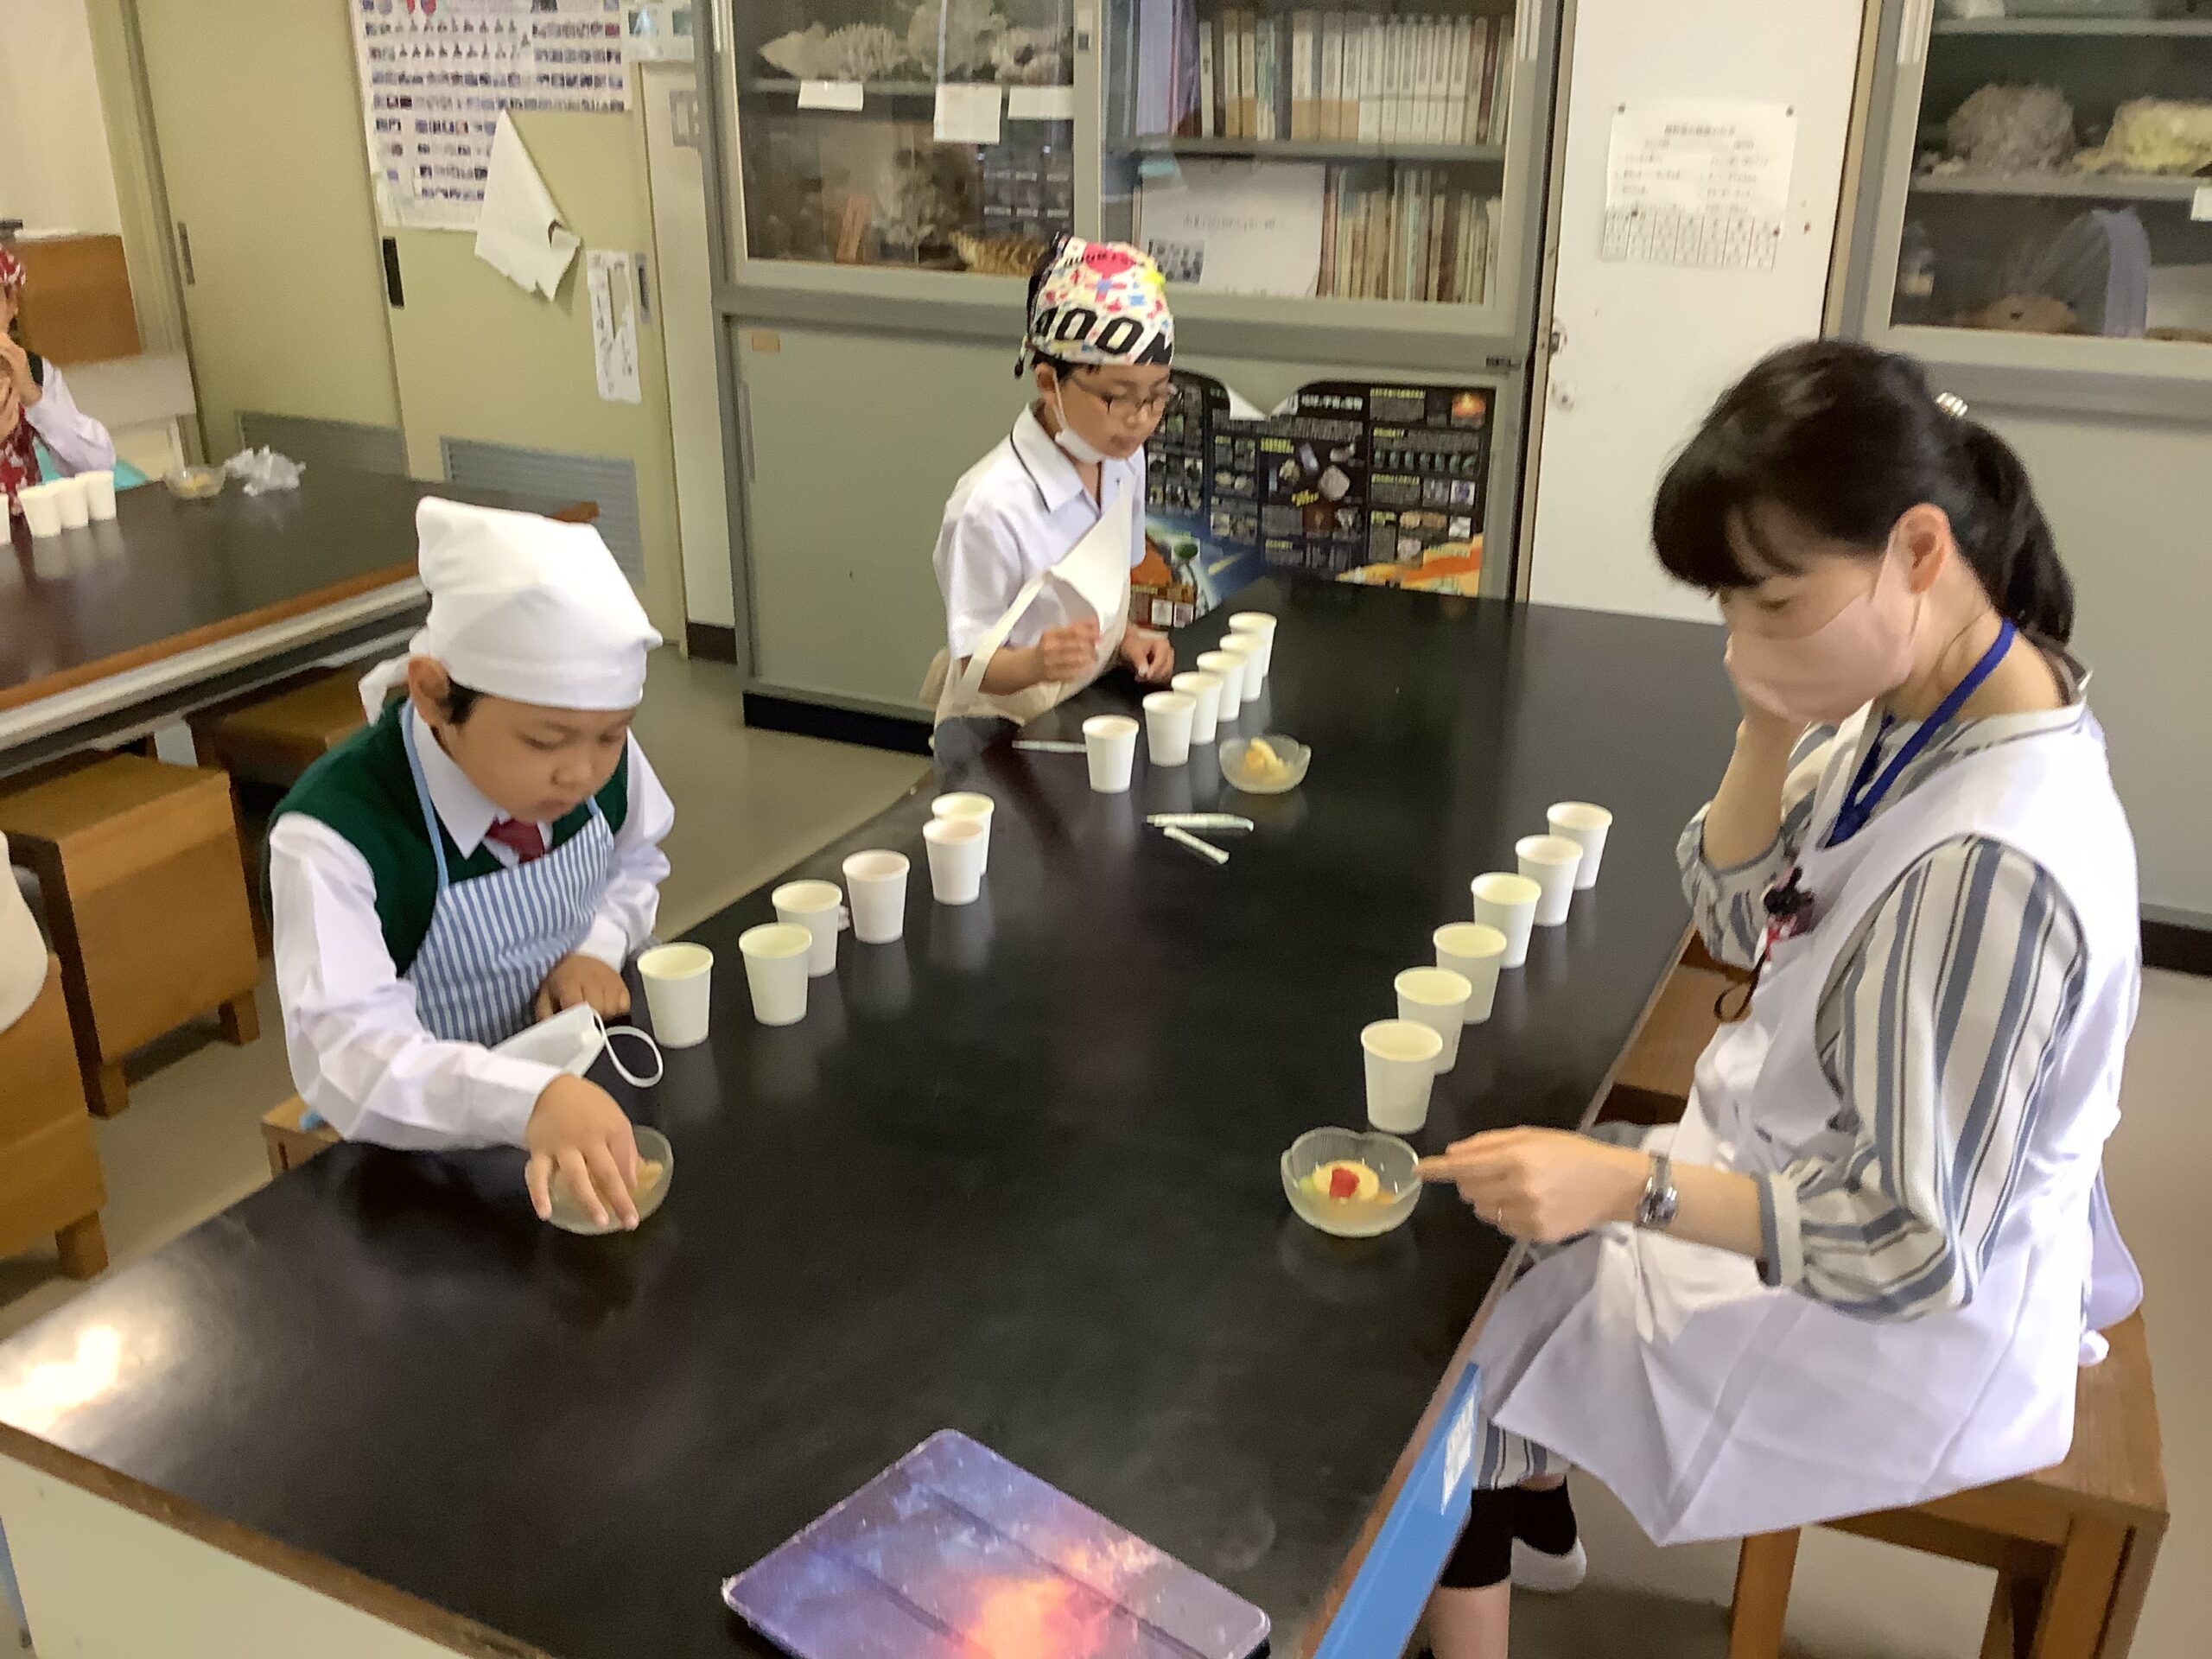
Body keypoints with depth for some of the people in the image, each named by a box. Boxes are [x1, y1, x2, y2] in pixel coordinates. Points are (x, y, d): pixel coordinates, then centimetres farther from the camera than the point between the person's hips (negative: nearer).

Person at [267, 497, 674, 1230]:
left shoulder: (602, 758, -10)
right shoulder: (334, 832, -26)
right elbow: (347, 1057, -35)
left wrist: (598, 948, -9)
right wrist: (530, 1100, -50)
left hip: (589, 1083, 6)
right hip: (430, 1150, -5)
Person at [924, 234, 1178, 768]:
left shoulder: (1124, 463, -3)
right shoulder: (991, 505, -25)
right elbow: (973, 664, -18)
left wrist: (1126, 639, -5)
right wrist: (1037, 663, -37)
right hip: (999, 737, -6)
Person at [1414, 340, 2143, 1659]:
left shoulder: (1992, 861, -36)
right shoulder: (1921, 703, -10)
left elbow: (1912, 1252, -30)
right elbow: (1746, 927, 0)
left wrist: (1632, 1186, -34)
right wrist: (1770, 735, -15)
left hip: (1895, 1323, -8)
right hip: (1837, 1175, 8)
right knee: (1517, 1226, 19)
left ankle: (1472, 1550, 32)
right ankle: (1532, 1508, 42)